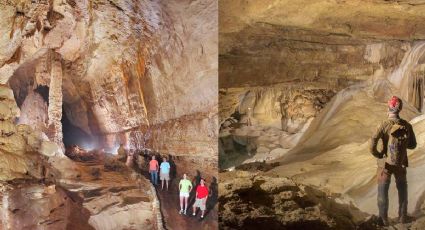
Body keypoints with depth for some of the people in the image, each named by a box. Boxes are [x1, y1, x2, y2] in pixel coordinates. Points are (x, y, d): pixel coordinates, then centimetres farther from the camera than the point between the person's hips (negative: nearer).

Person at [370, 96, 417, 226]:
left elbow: (372, 146, -24)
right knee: (402, 191, 22)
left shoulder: (384, 125, -19)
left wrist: (378, 155, -6)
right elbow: (413, 145, 4)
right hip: (401, 164, 3)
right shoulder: (407, 126, -8)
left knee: (383, 192, 9)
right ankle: (402, 217, 33)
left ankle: (384, 220, 14)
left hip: (385, 164, -3)